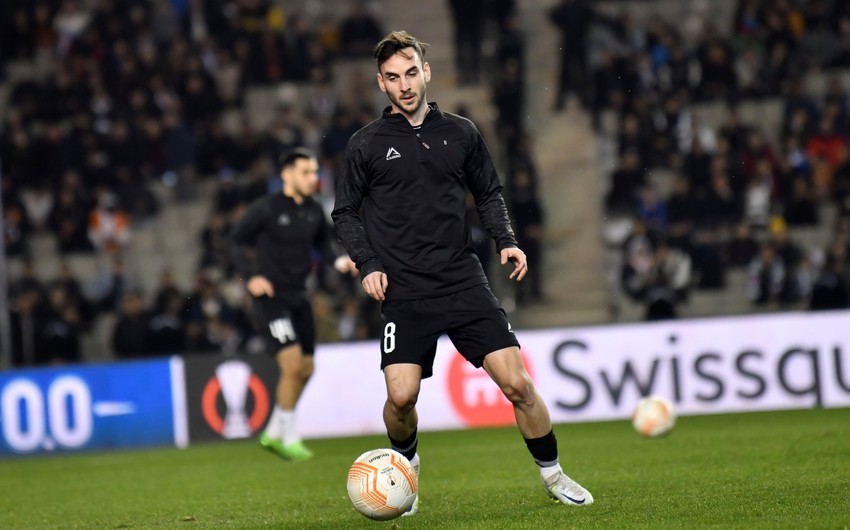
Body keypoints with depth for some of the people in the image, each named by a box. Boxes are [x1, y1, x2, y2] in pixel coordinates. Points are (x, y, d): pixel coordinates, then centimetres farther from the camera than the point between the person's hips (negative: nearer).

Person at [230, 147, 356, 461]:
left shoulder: (314, 211, 5)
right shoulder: (267, 208, -11)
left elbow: (323, 242, 19)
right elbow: (235, 240, -5)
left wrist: (339, 261, -1)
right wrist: (250, 277, -15)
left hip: (298, 295, 7)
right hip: (271, 295, -7)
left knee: (305, 370, 10)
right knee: (292, 364, -16)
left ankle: (273, 434, 25)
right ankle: (289, 439, -2)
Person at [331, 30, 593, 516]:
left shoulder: (461, 133, 9)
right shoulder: (367, 144, 3)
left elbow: (490, 194, 19)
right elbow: (345, 212, 9)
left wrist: (506, 240, 3)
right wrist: (368, 265, -4)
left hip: (465, 282, 2)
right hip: (404, 291, -2)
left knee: (516, 382, -6)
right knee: (402, 396, -15)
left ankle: (553, 475, 13)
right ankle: (405, 467, 17)